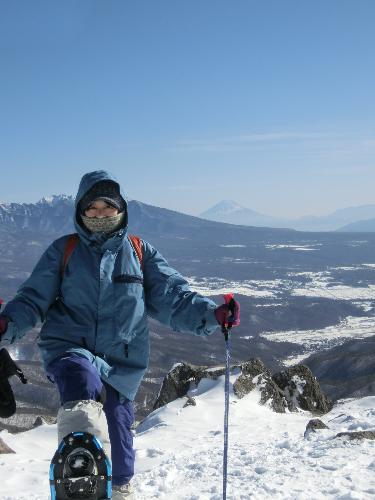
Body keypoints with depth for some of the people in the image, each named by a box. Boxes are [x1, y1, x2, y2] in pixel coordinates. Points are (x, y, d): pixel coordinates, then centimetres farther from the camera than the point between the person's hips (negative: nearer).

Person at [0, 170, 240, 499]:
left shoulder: (140, 252, 10)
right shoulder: (63, 251, 9)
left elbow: (172, 298, 2)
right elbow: (34, 298, 5)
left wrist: (211, 315, -15)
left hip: (121, 367, 2)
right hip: (70, 349, -1)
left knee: (118, 449, 9)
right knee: (82, 386, -37)